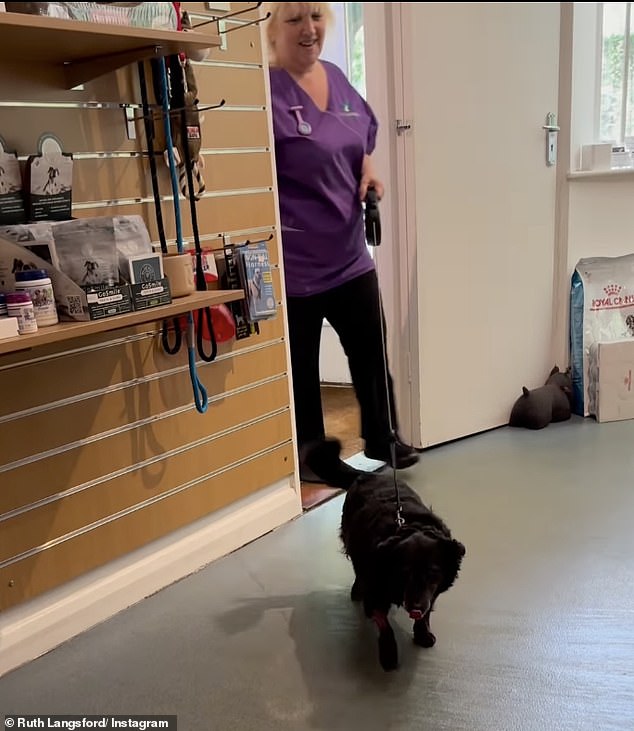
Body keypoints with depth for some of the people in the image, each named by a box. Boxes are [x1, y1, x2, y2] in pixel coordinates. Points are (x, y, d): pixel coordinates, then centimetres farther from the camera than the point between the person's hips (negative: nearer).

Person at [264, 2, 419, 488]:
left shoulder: (338, 79, 9)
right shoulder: (268, 90, -14)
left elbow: (363, 141, 23)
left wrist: (369, 171, 2)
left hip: (349, 252, 8)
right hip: (294, 261, -7)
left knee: (372, 351, 17)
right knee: (301, 365, 8)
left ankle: (383, 440, 36)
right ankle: (313, 455, 27)